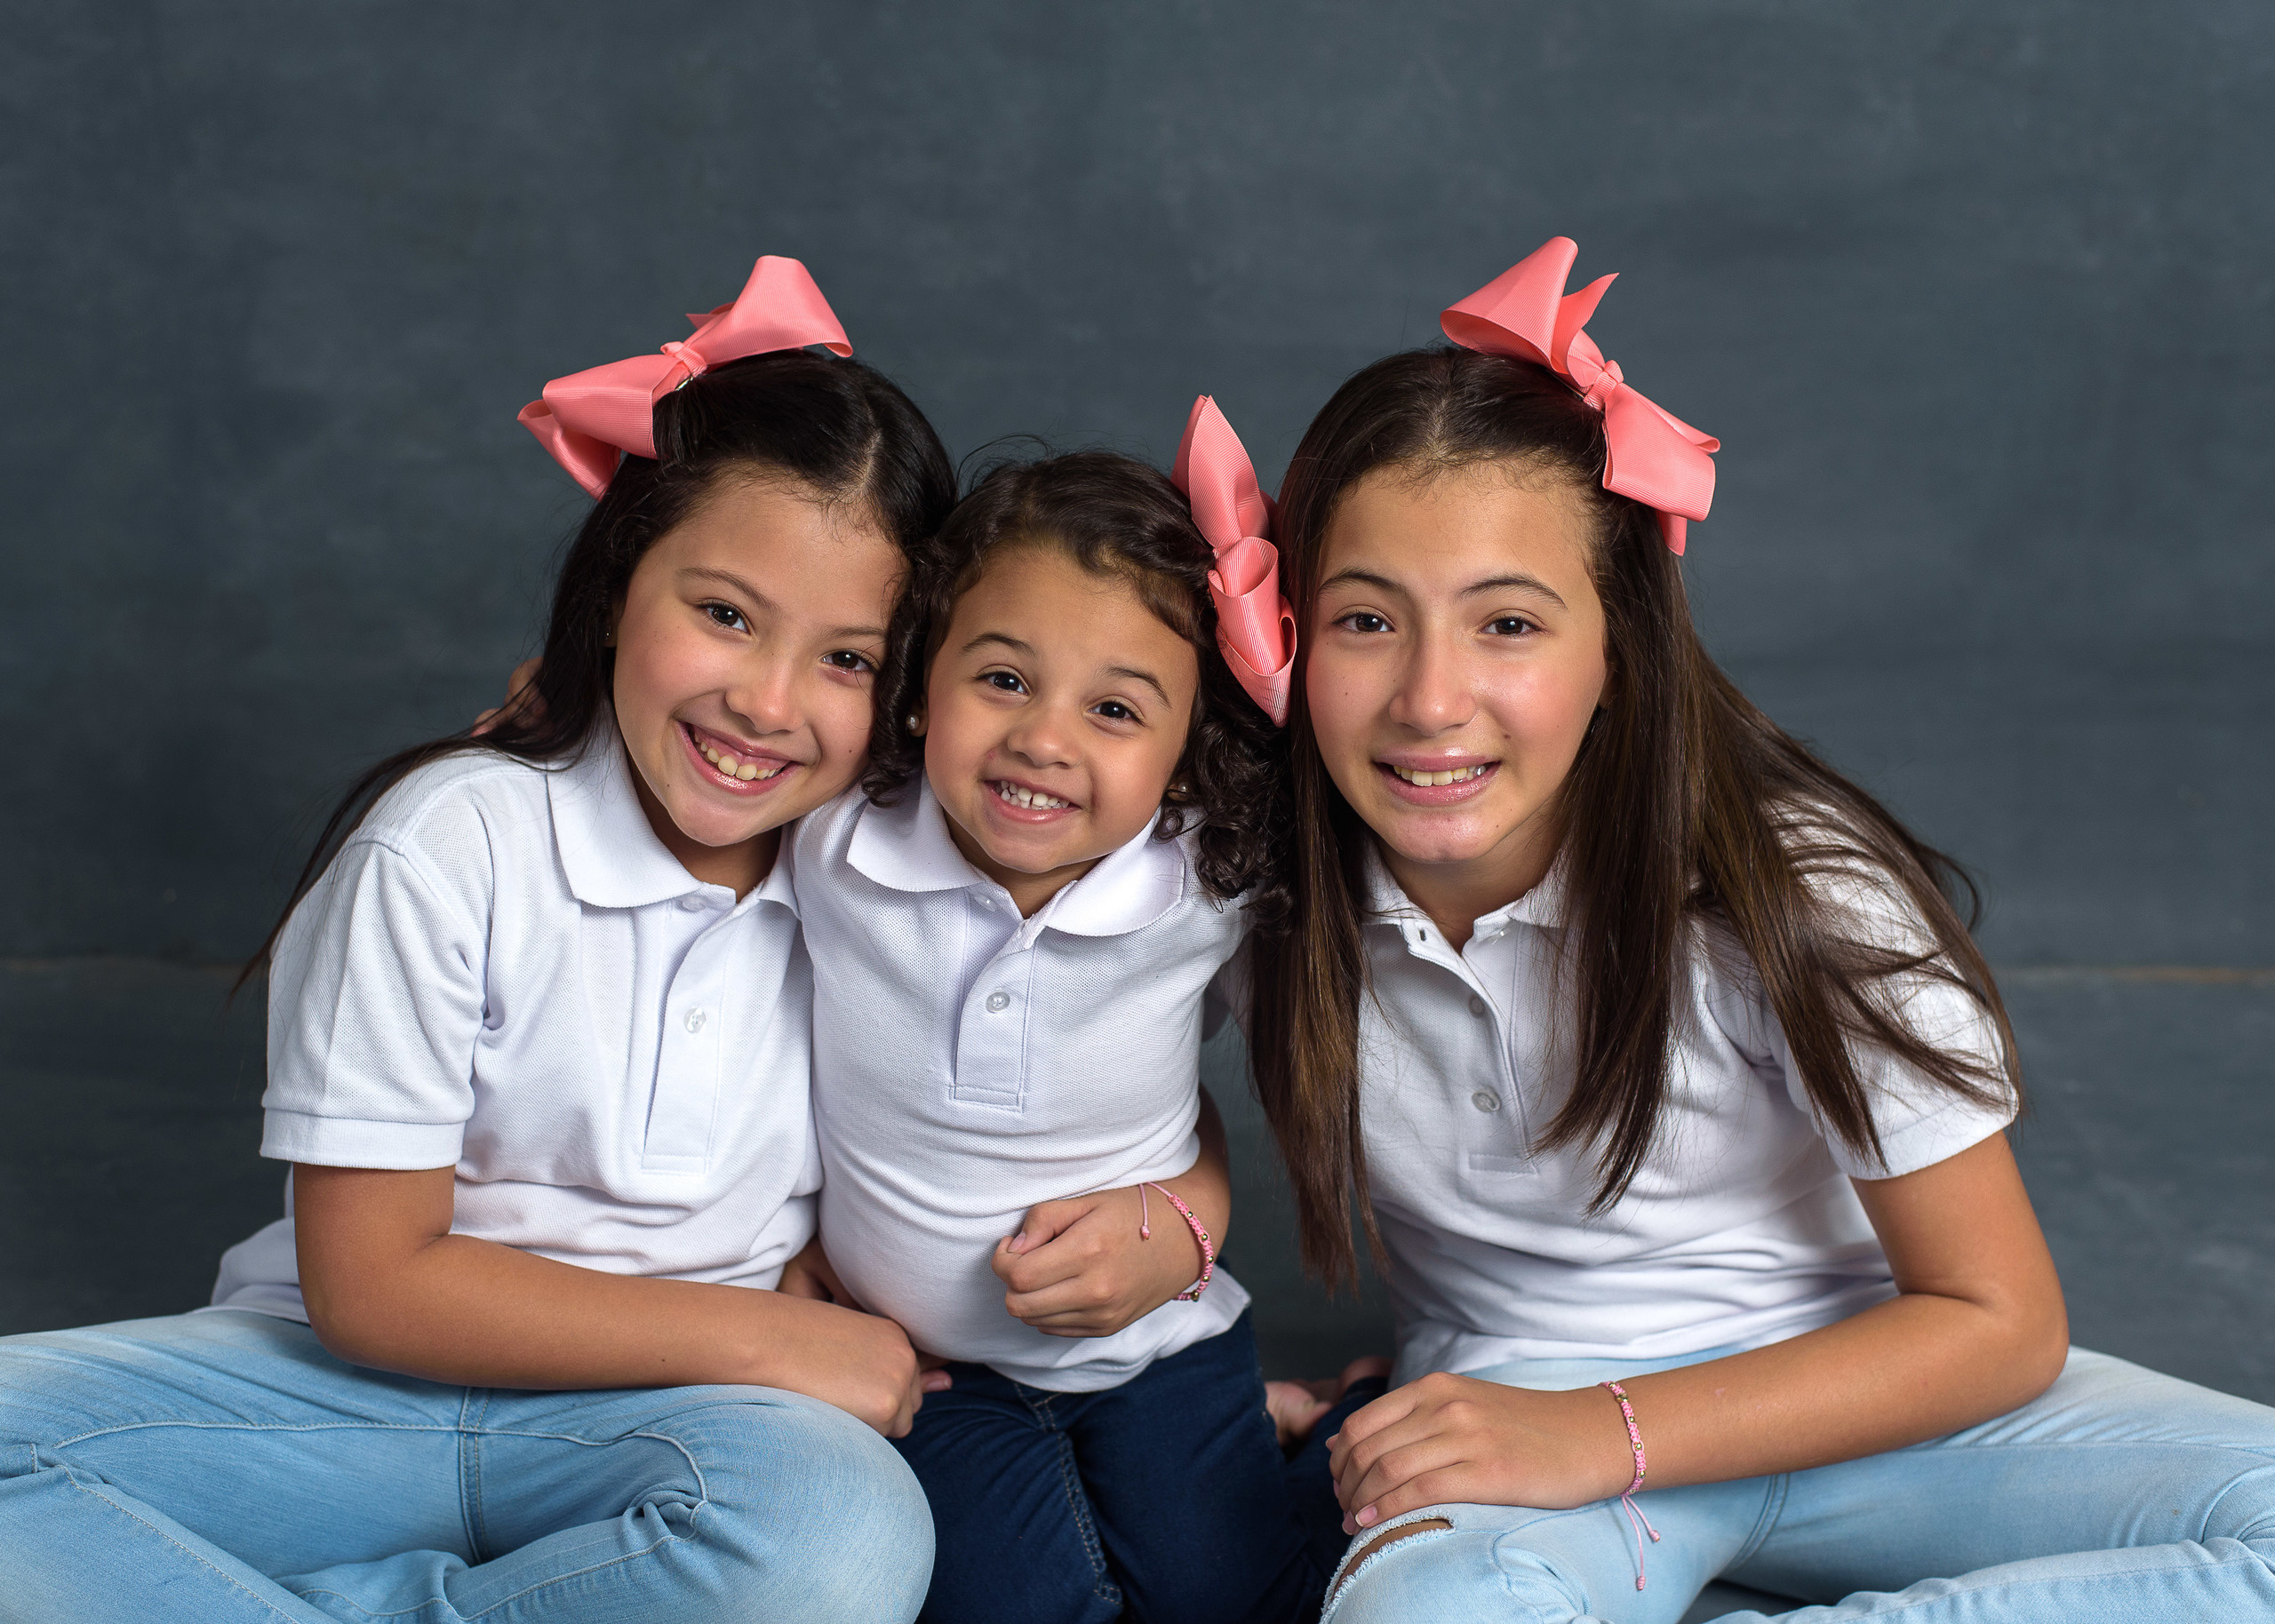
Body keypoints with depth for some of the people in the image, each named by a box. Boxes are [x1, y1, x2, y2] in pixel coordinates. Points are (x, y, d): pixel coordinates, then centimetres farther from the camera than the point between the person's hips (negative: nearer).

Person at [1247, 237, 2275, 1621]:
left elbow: (2000, 1322, -13)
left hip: (1844, 1386, 2)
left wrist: (1606, 1438, -22)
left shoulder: (1797, 889, -21)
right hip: (1503, 1391, -1)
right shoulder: (1277, 883, -14)